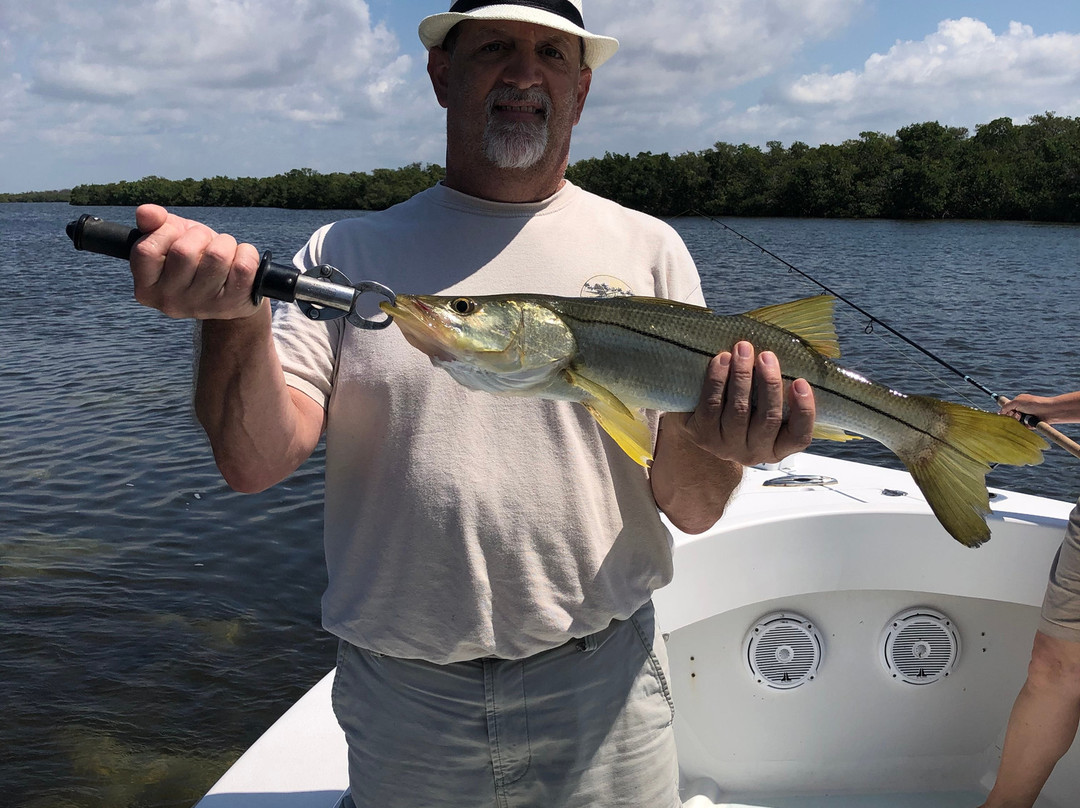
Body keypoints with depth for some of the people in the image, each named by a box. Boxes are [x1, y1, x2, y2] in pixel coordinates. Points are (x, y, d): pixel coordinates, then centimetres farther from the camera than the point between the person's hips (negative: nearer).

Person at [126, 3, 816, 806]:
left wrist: (703, 438, -23)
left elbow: (693, 514, -1)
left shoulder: (648, 248, 1)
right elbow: (255, 462, -9)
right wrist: (236, 313, -26)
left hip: (599, 687, 0)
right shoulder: (348, 252, 1)